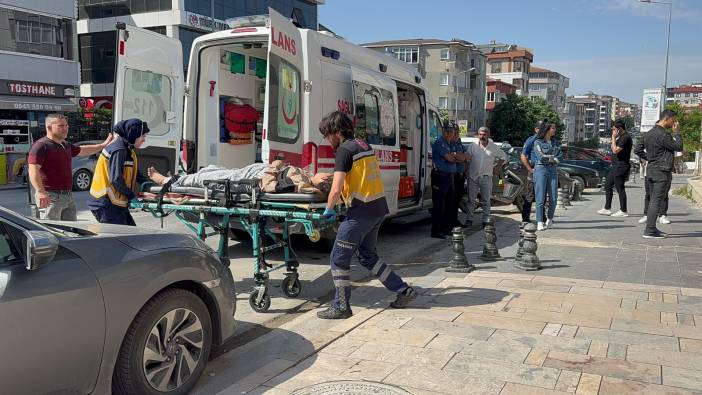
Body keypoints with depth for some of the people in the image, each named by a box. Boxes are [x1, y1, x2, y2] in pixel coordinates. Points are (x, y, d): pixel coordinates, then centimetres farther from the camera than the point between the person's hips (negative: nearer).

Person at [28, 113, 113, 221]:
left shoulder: (66, 145, 18)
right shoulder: (41, 146, -10)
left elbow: (81, 150, 39)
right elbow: (33, 171, -19)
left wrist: (103, 145, 38)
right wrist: (40, 192, -31)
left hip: (68, 196, 9)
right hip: (50, 197, -9)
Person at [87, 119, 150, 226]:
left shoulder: (127, 150, 13)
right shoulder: (118, 150, -18)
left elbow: (135, 174, 18)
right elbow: (116, 179, -25)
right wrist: (131, 196, -16)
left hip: (116, 204, 10)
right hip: (106, 204, -10)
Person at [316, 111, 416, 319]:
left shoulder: (344, 150, -14)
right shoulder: (364, 145, 13)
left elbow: (336, 190, -20)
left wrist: (329, 209, -4)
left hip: (361, 212, -9)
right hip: (379, 208, 9)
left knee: (339, 259, 2)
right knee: (367, 255, 21)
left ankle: (341, 307, 8)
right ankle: (404, 290, 22)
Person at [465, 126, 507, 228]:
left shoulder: (494, 147, 2)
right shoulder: (473, 146, 2)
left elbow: (503, 157, 13)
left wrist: (495, 167, 6)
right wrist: (466, 172, -3)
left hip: (486, 177, -1)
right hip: (473, 177, 1)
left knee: (486, 200, 3)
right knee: (471, 199, 5)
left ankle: (485, 220, 9)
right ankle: (469, 219, 12)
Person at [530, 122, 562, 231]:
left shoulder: (555, 142, 15)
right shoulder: (538, 142, -1)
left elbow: (560, 156, 5)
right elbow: (540, 157, -12)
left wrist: (548, 158, -10)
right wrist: (552, 157, 0)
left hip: (553, 170, 5)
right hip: (541, 170, -5)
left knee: (553, 197, 1)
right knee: (540, 198, -7)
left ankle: (550, 219, 21)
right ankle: (540, 223, -5)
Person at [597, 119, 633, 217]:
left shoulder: (625, 137, -17)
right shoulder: (621, 137, 16)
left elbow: (615, 150, -23)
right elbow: (613, 149, 22)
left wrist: (613, 138, -16)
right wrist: (614, 139, 11)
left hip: (621, 167, -11)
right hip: (616, 166, 11)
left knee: (620, 188, -5)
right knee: (608, 185, 14)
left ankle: (623, 211, 2)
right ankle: (607, 208, 18)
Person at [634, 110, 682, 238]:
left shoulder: (650, 132, 13)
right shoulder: (663, 135, -17)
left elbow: (638, 149, 17)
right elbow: (679, 147, -12)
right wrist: (677, 133, -2)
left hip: (650, 170, 9)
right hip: (662, 171, -9)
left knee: (653, 201, 14)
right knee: (657, 201, -6)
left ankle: (651, 228, 19)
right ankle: (649, 230, -6)